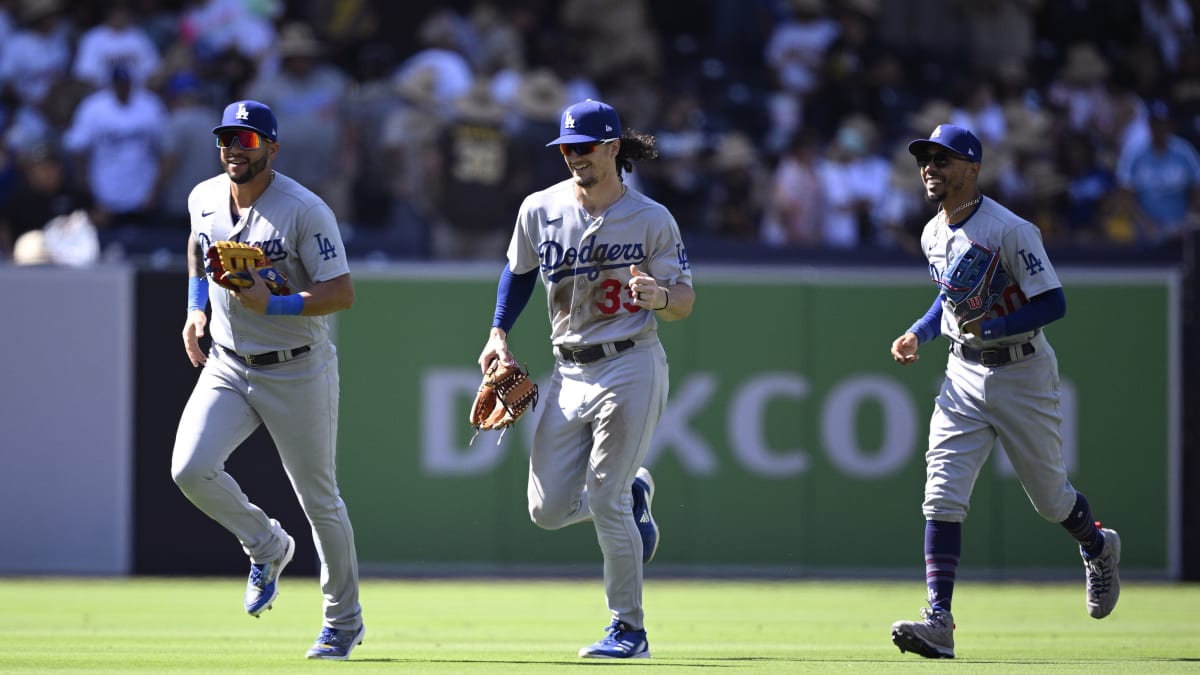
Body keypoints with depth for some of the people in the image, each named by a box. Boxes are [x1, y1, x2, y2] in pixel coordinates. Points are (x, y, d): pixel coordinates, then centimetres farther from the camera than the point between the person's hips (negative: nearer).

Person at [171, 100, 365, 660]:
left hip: (298, 372, -5)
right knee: (191, 469, -17)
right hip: (228, 365, 5)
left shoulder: (304, 210, -17)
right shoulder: (204, 199, 1)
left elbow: (342, 293, -20)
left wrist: (270, 303, -30)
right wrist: (196, 308, 12)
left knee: (318, 498, 4)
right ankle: (266, 546, 12)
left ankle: (344, 620, 23)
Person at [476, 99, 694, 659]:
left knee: (603, 501, -11)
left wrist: (658, 296, -27)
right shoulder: (540, 210, 4)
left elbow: (685, 301, -5)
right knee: (547, 509, 2)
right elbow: (519, 271, 20)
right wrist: (499, 333, 9)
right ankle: (631, 493, 34)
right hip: (570, 373, 5)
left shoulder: (651, 219, -6)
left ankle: (629, 630, 2)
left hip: (631, 367, -5)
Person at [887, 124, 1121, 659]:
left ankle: (1098, 548, 45)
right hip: (965, 376, 5)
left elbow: (1053, 304, -20)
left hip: (1023, 373, -5)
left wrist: (991, 326, -30)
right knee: (942, 494, -11)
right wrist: (919, 334, 7)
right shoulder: (933, 235, 4)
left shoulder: (1010, 231, -19)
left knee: (1049, 495, 10)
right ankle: (939, 622, -17)